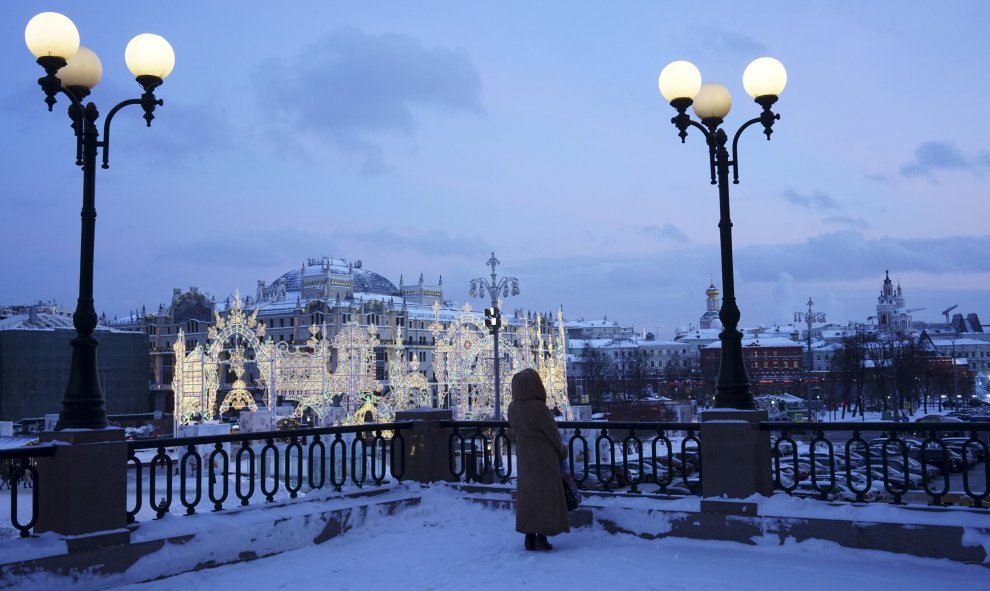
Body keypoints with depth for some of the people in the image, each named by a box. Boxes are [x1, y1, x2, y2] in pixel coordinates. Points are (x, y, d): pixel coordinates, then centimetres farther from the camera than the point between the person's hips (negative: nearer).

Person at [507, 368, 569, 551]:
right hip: (544, 457, -6)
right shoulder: (538, 407, -23)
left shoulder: (513, 407, -4)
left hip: (523, 457, 6)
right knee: (545, 494, 4)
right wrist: (562, 451, 5)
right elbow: (553, 433, -13)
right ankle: (542, 537, 5)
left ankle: (529, 538, 17)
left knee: (527, 495, 13)